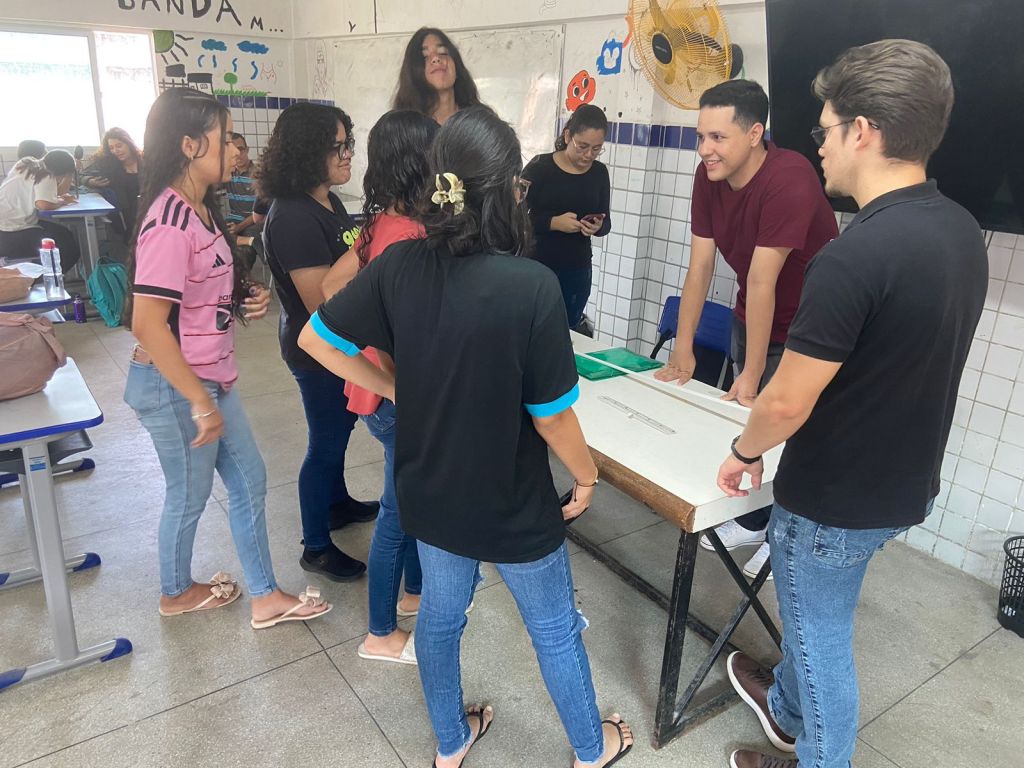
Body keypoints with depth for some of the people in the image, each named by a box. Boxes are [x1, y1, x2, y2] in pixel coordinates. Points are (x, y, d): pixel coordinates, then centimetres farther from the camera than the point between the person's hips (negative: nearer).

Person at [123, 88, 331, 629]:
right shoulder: (170, 223, -23)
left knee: (249, 481, 15)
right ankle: (176, 593, 39)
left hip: (210, 378, 9)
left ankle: (265, 596, 30)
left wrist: (247, 301, -1)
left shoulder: (200, 209, 6)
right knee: (190, 494, 12)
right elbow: (147, 324, -27)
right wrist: (200, 403, -24)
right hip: (175, 387, -9)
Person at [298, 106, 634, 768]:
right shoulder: (532, 286, -27)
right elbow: (551, 415, -19)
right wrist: (587, 474, -1)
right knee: (556, 627, 20)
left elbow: (317, 341, -5)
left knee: (440, 613, 25)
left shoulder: (399, 265, -13)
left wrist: (395, 389, 5)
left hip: (431, 492, 5)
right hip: (512, 503, -4)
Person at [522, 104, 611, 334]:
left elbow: (606, 222, 13)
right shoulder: (540, 167, -7)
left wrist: (597, 227, -10)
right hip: (536, 266, -3)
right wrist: (553, 222, -23)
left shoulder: (599, 172, 6)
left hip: (577, 271, 3)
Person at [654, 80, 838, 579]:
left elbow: (762, 283, -31)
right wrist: (682, 350, -9)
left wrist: (751, 375, -25)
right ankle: (752, 522, 33)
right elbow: (698, 268, -10)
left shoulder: (789, 180, -31)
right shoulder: (709, 176, -11)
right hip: (750, 318, 6)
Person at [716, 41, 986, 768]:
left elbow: (787, 403, -24)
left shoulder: (854, 256, -30)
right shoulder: (963, 231, -1)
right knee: (813, 611, 29)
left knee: (821, 636, 16)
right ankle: (787, 708, 53)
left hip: (837, 500, -8)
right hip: (907, 482, 8)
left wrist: (745, 453, -4)